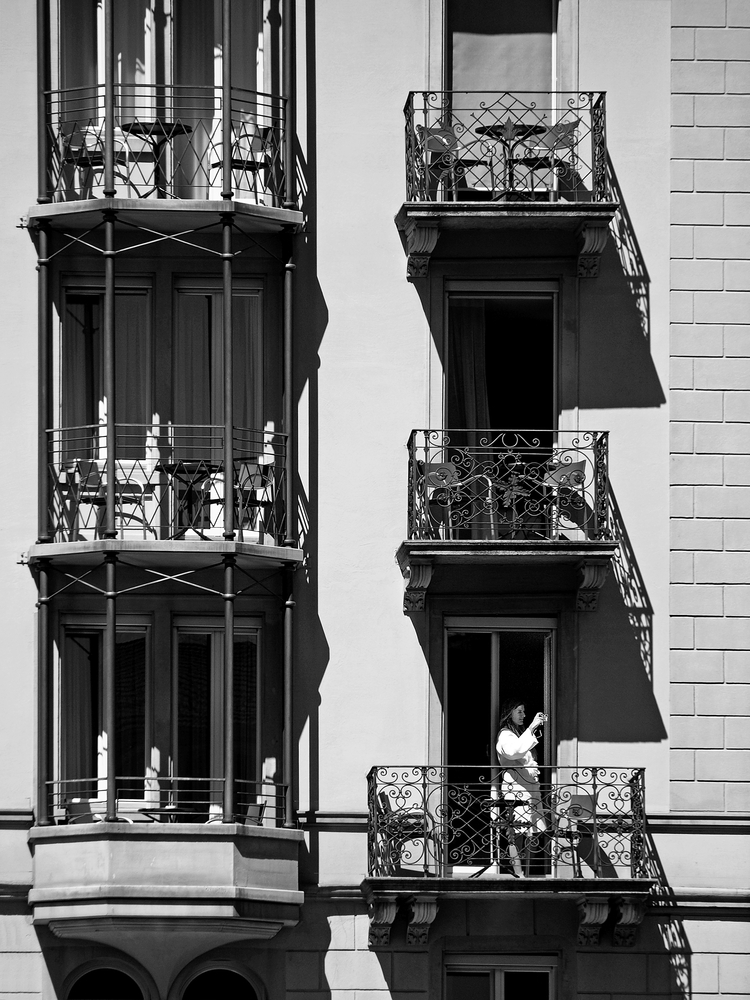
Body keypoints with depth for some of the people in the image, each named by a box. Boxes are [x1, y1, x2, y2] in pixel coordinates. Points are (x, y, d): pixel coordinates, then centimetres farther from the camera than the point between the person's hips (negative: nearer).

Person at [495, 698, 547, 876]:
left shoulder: (520, 734, 23)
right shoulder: (505, 735, -6)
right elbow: (514, 751, -30)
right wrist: (532, 728, -29)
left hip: (529, 791, 9)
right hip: (515, 790, -9)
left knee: (529, 835, 6)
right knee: (517, 835, -10)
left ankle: (526, 873, 8)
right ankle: (518, 874, -13)